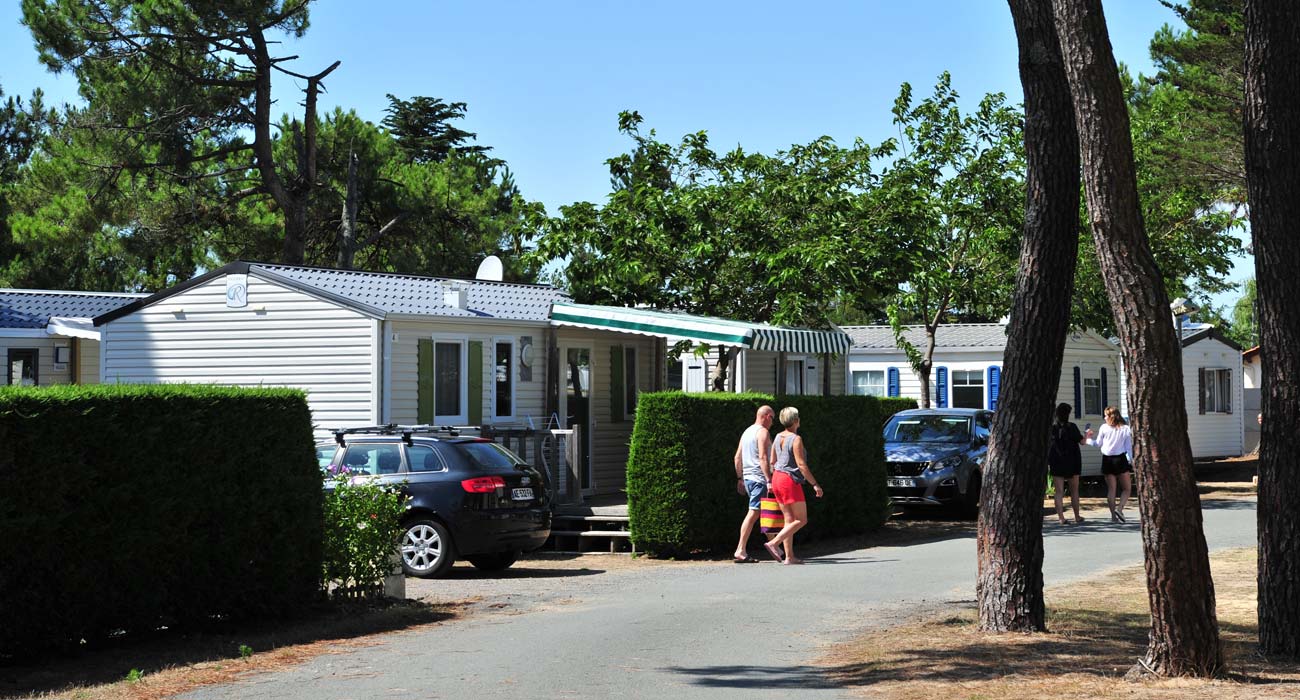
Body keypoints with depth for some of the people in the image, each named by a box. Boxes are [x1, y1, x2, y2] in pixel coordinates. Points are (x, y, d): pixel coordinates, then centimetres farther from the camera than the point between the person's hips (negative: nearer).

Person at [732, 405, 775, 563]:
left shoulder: (747, 432, 18)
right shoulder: (763, 432, -9)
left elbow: (737, 457, 19)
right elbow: (763, 457, -19)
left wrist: (740, 478, 23)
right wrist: (769, 480, -22)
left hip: (747, 477, 9)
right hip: (759, 478, -9)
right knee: (753, 513, -11)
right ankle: (741, 550, -16)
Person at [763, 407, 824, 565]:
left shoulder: (778, 437, 9)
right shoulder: (796, 439, -14)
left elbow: (772, 462, 15)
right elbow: (801, 465, -17)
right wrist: (815, 484, -13)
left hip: (777, 479, 8)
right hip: (790, 480, -8)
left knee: (789, 520, 10)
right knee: (801, 520, -2)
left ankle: (789, 556, 7)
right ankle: (774, 543, -15)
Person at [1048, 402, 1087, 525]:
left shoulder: (1051, 428, -5)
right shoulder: (1072, 427, -9)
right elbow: (1082, 441, 0)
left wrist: (1047, 463, 9)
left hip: (1056, 463, 1)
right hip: (1072, 463, -1)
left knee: (1058, 492, 2)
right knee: (1074, 491, 13)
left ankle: (1061, 517, -5)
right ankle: (1077, 517, 20)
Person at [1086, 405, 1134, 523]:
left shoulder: (1104, 428, 0)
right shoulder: (1125, 429, -1)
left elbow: (1098, 444, 10)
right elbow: (1129, 447, -1)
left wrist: (1089, 438, 27)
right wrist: (1132, 462, 3)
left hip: (1107, 460, 2)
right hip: (1120, 459, -2)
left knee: (1111, 489, 7)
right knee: (1127, 488, 6)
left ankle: (1113, 515, 3)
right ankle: (1120, 509, -16)